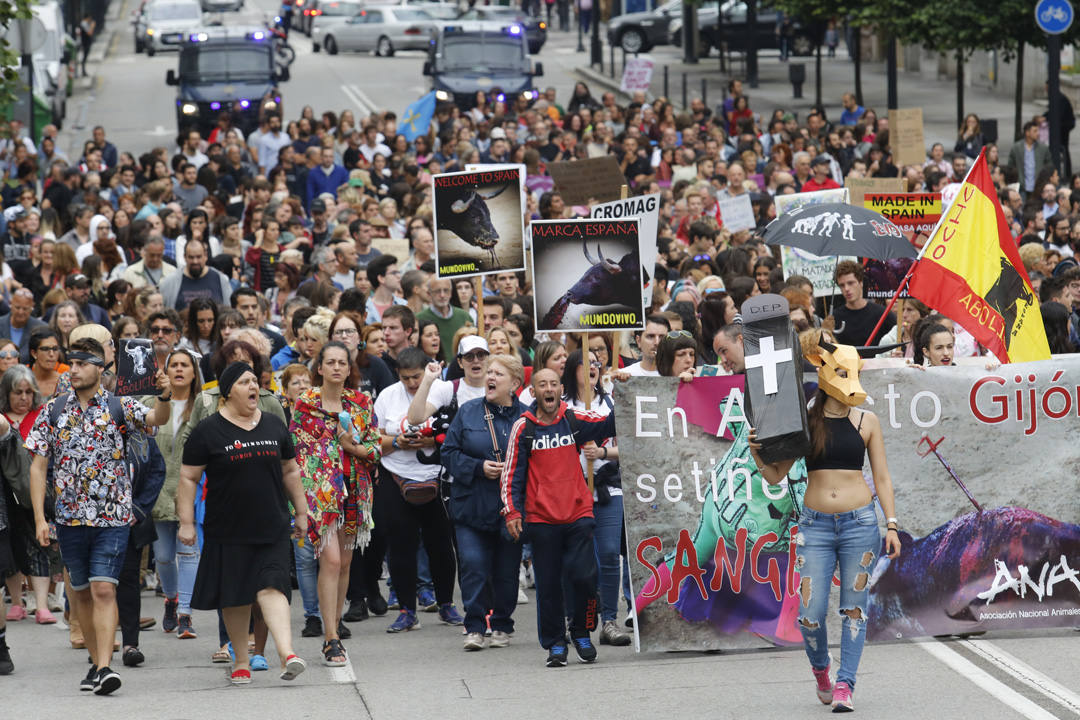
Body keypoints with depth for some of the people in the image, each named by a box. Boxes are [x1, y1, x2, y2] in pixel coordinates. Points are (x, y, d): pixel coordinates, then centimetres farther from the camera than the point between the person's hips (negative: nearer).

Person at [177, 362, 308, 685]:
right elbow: (188, 478, -1)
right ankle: (241, 661, 16)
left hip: (271, 527, 1)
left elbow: (290, 471, 18)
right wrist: (186, 522, -6)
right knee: (234, 596, 5)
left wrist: (301, 512, 17)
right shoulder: (208, 432, -2)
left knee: (271, 587, -13)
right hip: (228, 531, -1)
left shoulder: (274, 426, 10)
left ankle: (287, 653, -25)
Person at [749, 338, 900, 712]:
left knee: (854, 608, 0)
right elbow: (776, 475, 7)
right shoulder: (804, 422, 2)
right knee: (810, 615, -4)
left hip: (859, 522, 0)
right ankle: (820, 668, 24)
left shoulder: (866, 421, 3)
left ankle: (845, 685, 6)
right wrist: (757, 454, -12)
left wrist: (891, 525, 1)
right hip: (816, 525, 0)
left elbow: (882, 477, 7)